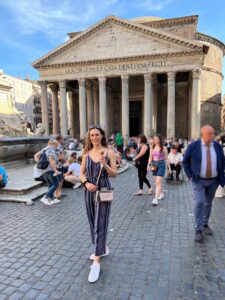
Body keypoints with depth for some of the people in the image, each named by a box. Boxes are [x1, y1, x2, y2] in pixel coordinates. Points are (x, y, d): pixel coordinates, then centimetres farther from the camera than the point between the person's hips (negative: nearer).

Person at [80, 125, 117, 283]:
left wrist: (105, 164, -24)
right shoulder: (87, 153, 5)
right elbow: (82, 173, 8)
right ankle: (103, 248, 39)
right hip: (90, 191, 5)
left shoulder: (109, 152, -5)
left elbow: (114, 173, -7)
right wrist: (86, 183, -11)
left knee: (100, 224, -4)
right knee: (93, 222, 16)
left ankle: (97, 262, 3)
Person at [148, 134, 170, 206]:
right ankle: (161, 194, 38)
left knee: (158, 182, -11)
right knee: (157, 182, 16)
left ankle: (155, 199, -14)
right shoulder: (152, 148, 6)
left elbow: (166, 158, 1)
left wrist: (169, 168, 3)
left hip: (161, 165, -5)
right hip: (154, 165, 5)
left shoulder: (163, 148, -4)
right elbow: (150, 157, 9)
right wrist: (149, 165, -5)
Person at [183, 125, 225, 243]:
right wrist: (190, 175, -7)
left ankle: (205, 224, 33)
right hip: (198, 181, -3)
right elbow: (185, 161, -1)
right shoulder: (193, 146, -10)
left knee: (208, 204, 14)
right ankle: (198, 230, -2)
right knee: (199, 203, -11)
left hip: (213, 181, 4)